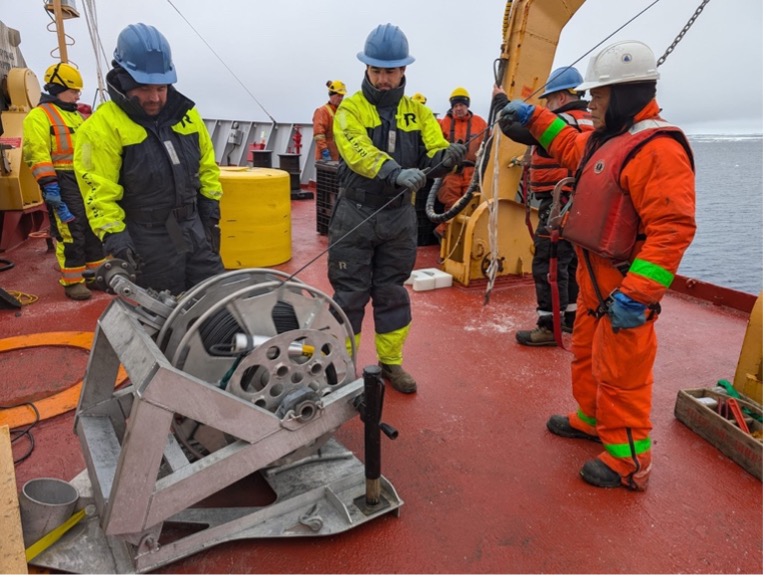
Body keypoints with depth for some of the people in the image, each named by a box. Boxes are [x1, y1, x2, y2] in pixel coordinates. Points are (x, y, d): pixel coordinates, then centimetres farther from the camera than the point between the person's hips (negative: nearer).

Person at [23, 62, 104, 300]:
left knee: (93, 229, 11)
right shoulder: (40, 115, -5)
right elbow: (38, 153, -15)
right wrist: (49, 185, -23)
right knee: (70, 233, -9)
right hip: (63, 183, -8)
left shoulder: (74, 115, 22)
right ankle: (72, 282, -2)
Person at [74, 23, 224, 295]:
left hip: (193, 227, 6)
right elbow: (99, 191, -15)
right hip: (148, 240, -5)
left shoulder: (185, 113, 5)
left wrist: (211, 208, 11)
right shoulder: (103, 127, -13)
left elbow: (206, 165, 14)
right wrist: (113, 234, -21)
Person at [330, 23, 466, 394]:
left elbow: (433, 155, -4)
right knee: (349, 295, 5)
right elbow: (359, 153, -24)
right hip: (355, 216, -3)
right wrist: (396, 172, -42)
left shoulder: (417, 111, 6)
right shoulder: (351, 109, -6)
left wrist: (447, 156, -29)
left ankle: (390, 362, 27)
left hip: (399, 218, 3)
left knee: (392, 293, 13)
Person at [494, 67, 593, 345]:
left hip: (559, 205, -10)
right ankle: (571, 316, 28)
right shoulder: (590, 123, 15)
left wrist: (500, 100, 1)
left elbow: (514, 128, -14)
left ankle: (550, 326, -1)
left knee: (548, 265, -5)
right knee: (571, 262, 17)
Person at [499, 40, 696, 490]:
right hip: (595, 282, 10)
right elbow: (570, 147, 34)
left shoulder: (658, 148, -21)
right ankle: (592, 419, 43)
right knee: (587, 355, 23)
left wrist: (635, 293, -32)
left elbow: (672, 229, -28)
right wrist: (533, 116, 27)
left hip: (624, 289, -10)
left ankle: (628, 458, 17)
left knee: (620, 373, 0)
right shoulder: (607, 139, 12)